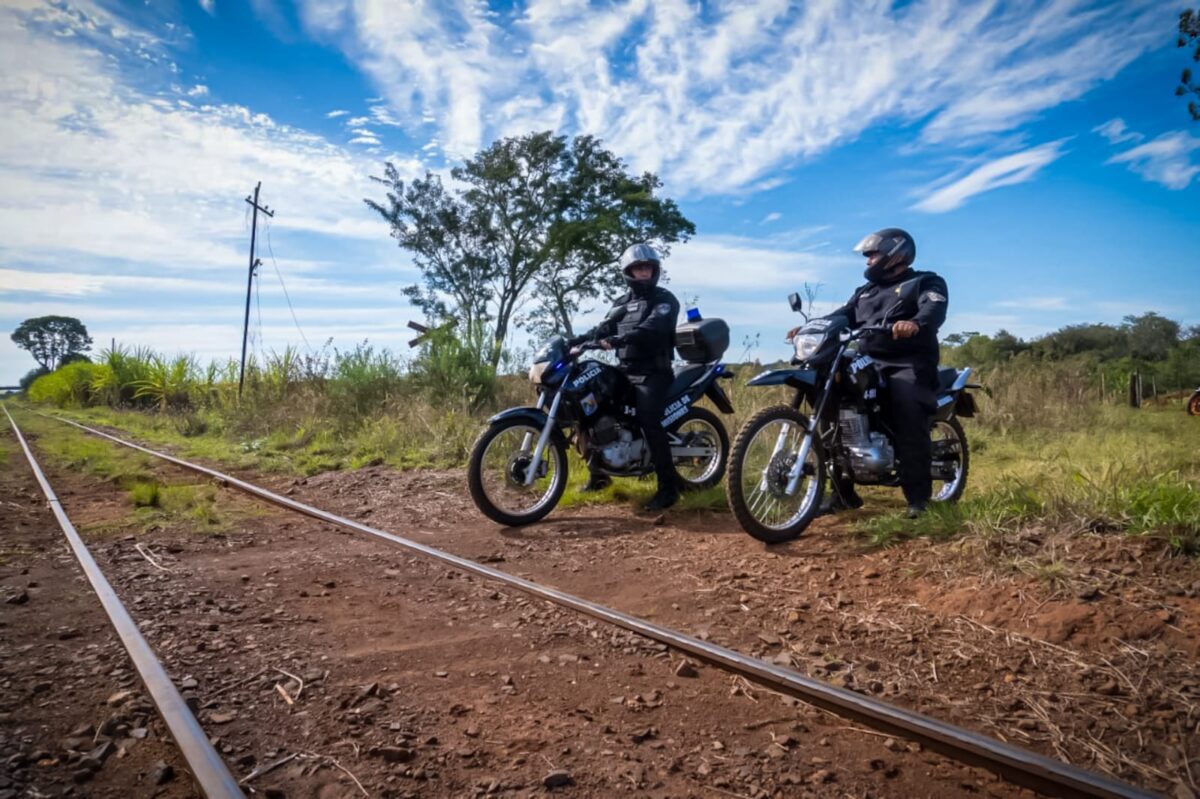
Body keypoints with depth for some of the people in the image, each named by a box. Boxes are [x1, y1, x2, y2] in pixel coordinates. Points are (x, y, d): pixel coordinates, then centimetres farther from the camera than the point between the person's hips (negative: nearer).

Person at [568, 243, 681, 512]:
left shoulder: (664, 299, -3)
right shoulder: (622, 303, 19)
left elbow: (652, 328, -22)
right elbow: (603, 328, 7)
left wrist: (618, 340, -35)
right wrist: (575, 340, -11)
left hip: (654, 373, -7)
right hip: (625, 371, 7)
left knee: (649, 421, -25)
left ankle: (668, 487, -21)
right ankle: (598, 472, 20)